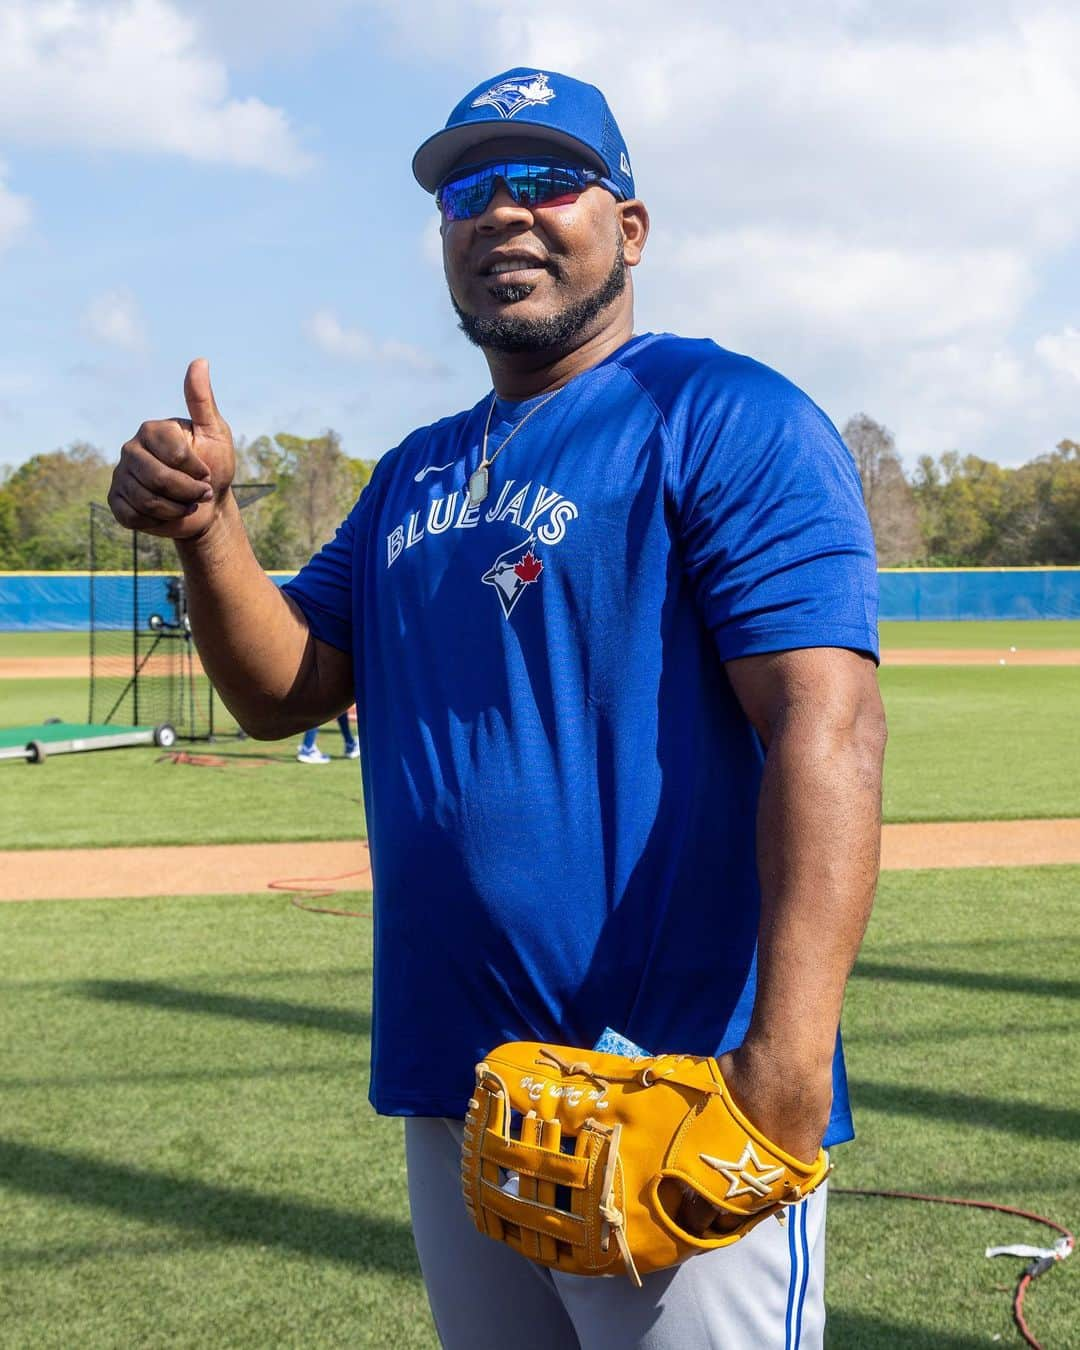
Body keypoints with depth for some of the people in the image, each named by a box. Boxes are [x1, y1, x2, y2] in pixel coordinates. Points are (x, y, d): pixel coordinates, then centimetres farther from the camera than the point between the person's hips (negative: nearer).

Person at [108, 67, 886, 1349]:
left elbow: (826, 725, -19)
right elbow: (282, 691, 13)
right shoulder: (415, 473, 17)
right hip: (451, 1093, 7)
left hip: (683, 1100, -7)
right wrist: (205, 525, -7)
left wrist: (786, 1058, -29)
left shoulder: (725, 419, -8)